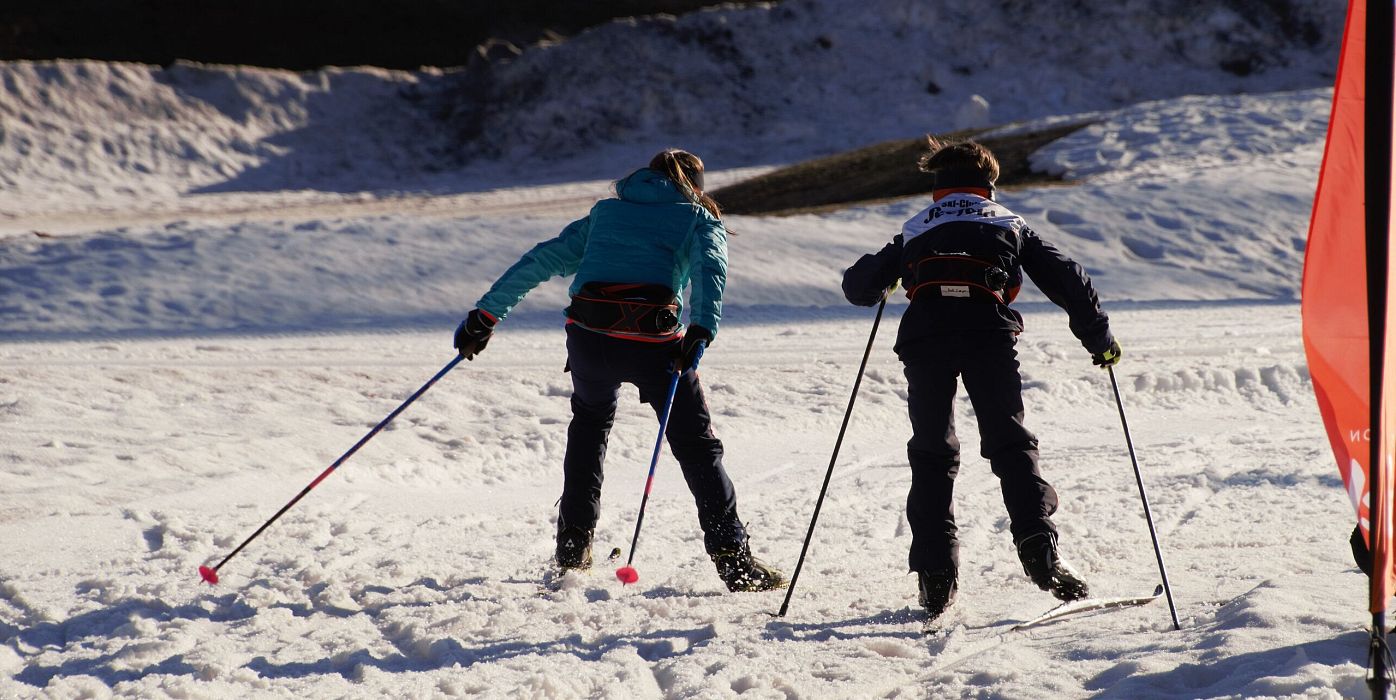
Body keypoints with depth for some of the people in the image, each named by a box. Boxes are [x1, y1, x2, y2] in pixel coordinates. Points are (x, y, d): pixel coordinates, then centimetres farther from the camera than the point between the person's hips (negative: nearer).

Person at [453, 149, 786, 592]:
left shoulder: (605, 212, 28)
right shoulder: (699, 220, 19)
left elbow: (541, 261, 22)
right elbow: (710, 268, -4)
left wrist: (486, 314, 24)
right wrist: (701, 331, -18)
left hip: (589, 334, 3)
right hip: (653, 339, -3)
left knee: (590, 422, 30)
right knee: (697, 446, 9)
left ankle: (573, 549, 30)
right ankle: (735, 562, 2)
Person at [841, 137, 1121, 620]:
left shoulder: (914, 231, 27)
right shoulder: (1009, 224, 26)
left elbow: (859, 286, 23)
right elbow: (1067, 281, 19)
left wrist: (881, 282, 47)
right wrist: (1099, 339, 28)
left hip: (924, 334, 1)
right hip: (988, 332, -1)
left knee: (932, 454, 9)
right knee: (1011, 445, 5)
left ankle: (935, 576, 1)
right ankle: (1038, 547, -16)